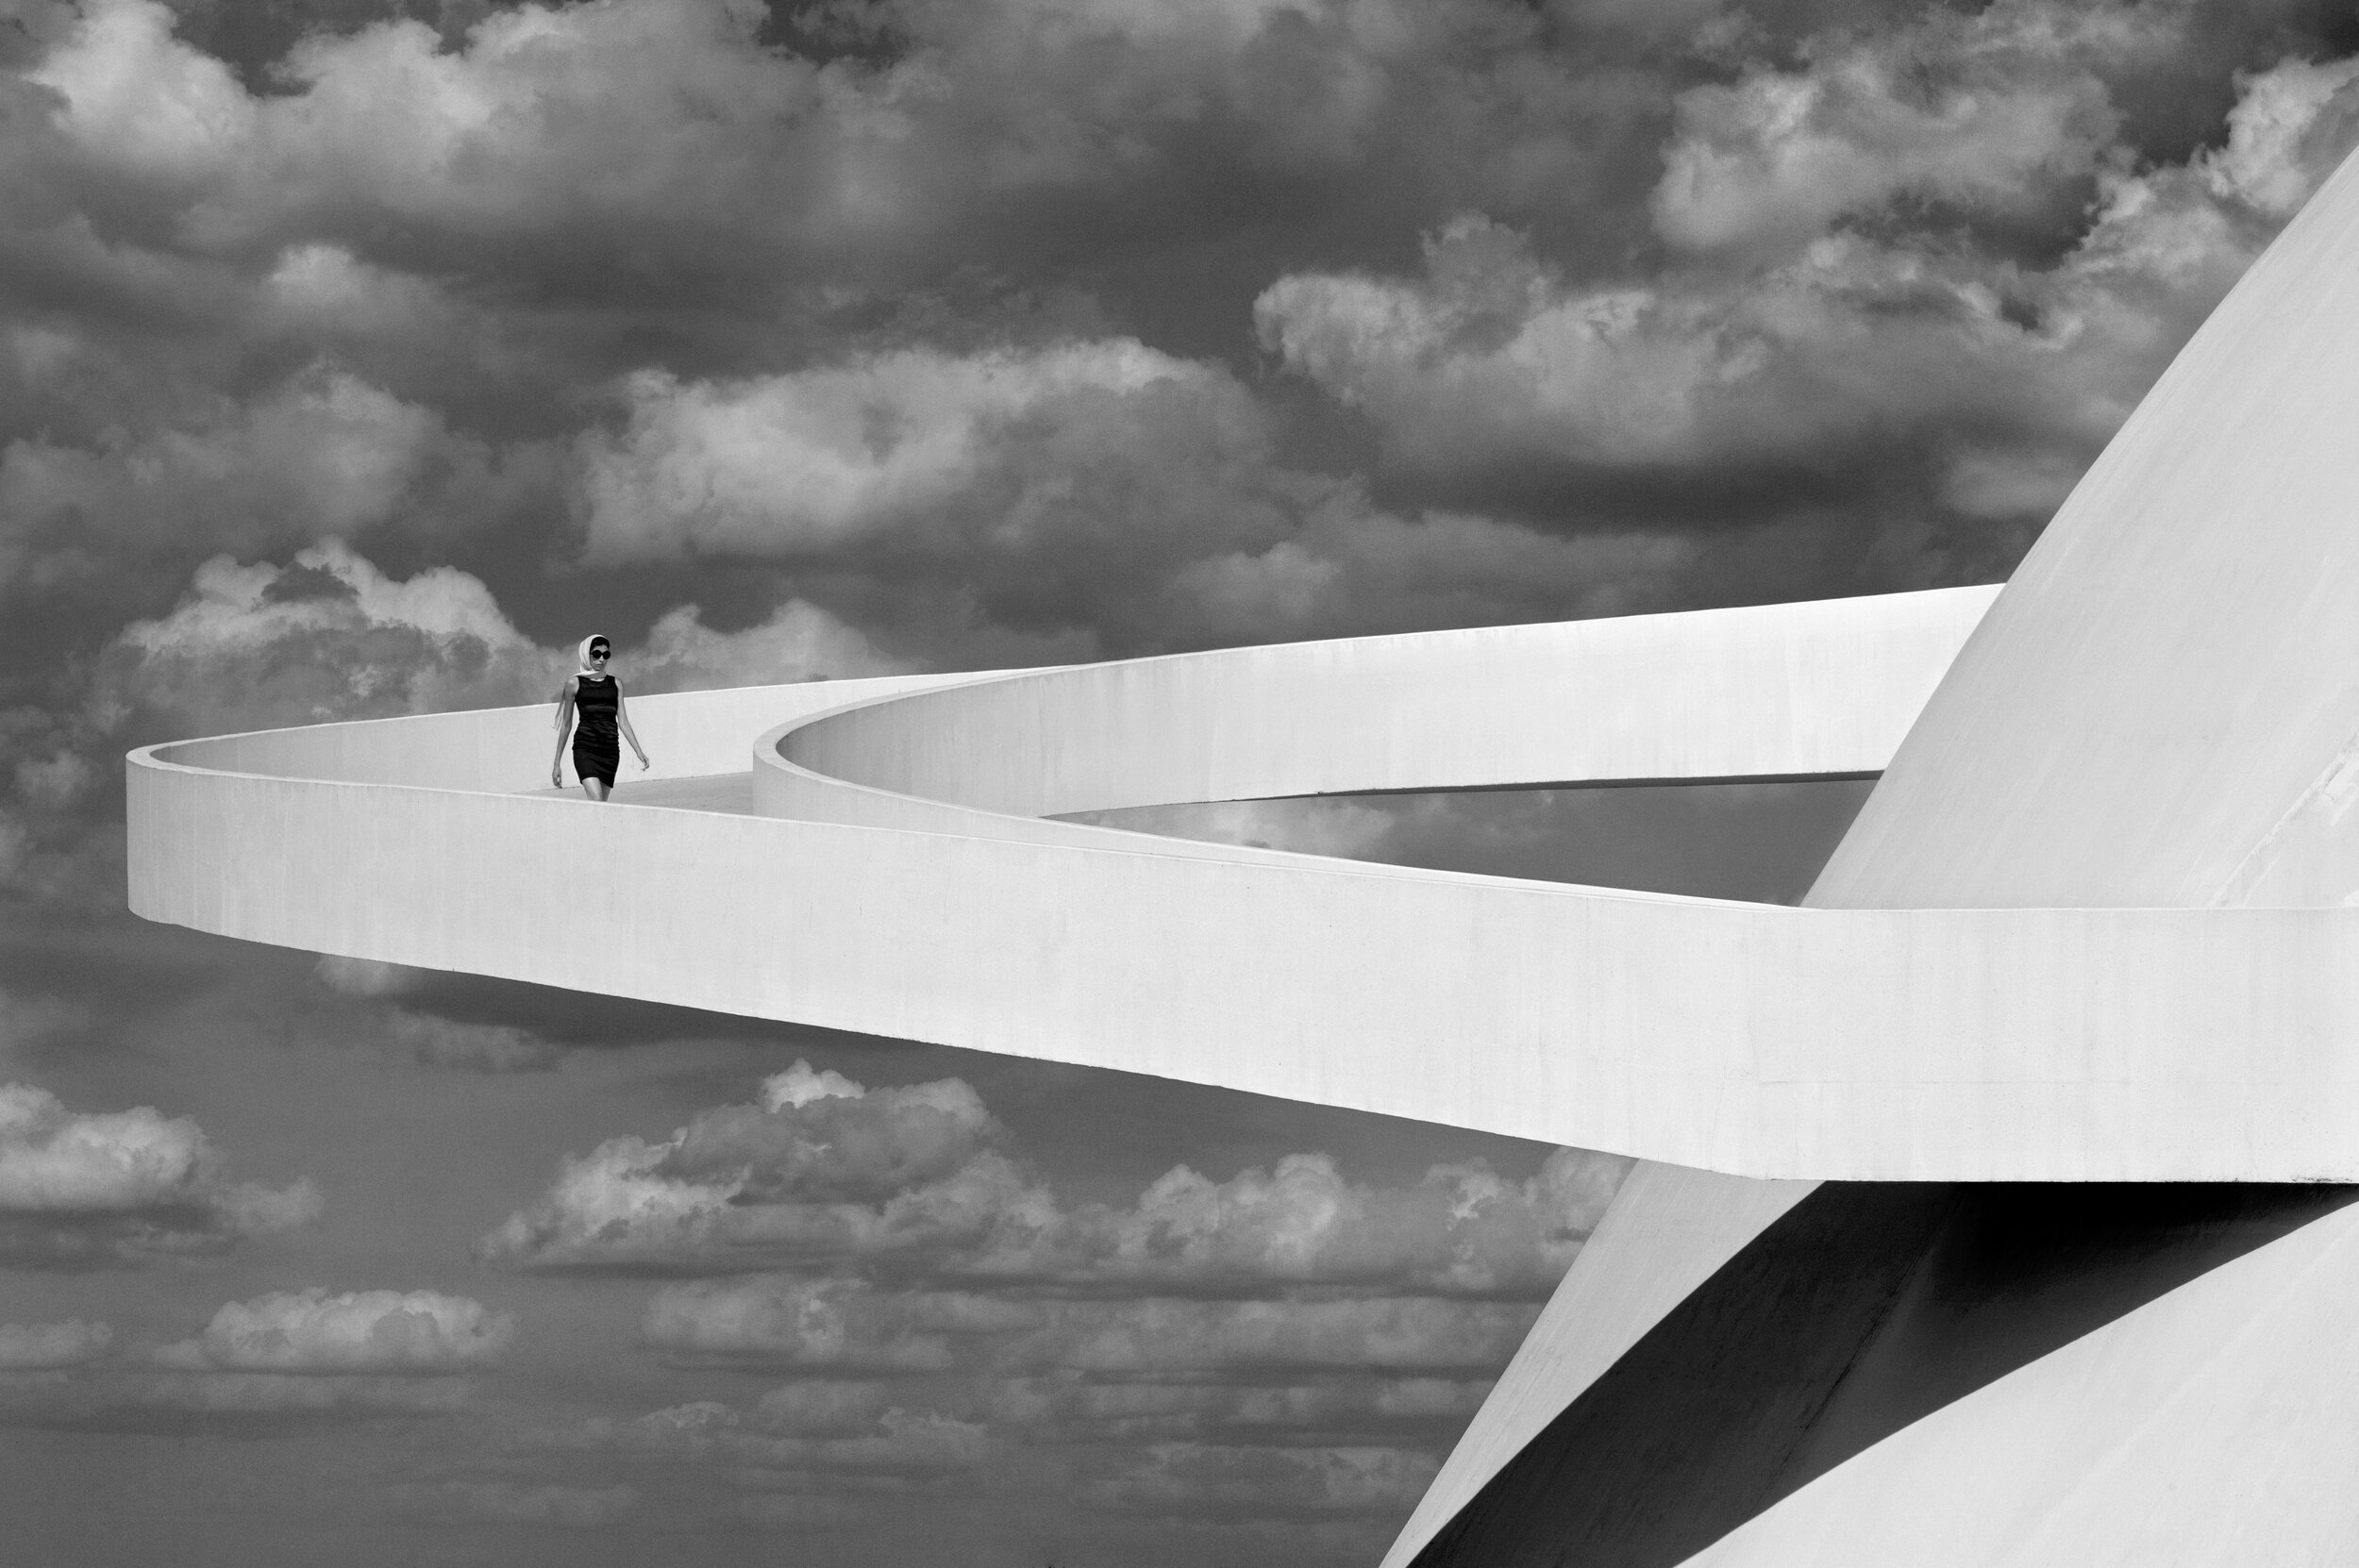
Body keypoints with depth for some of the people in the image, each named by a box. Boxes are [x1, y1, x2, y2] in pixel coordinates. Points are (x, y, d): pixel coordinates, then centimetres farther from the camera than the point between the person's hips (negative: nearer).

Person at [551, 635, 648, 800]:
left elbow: (623, 722, 11)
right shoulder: (574, 683, 5)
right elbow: (566, 724, 9)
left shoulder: (615, 684, 13)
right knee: (597, 805, -20)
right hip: (585, 748, -4)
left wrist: (639, 751, 1)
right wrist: (557, 763, 9)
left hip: (610, 749, 4)